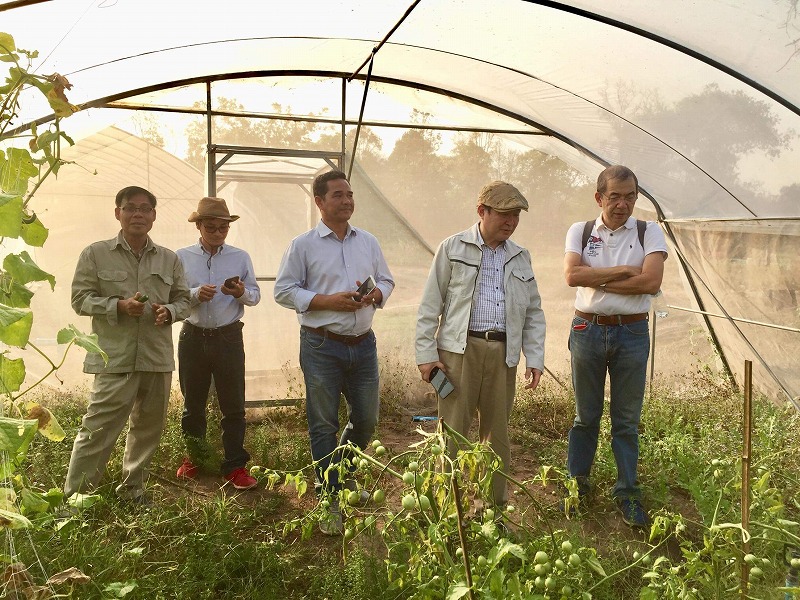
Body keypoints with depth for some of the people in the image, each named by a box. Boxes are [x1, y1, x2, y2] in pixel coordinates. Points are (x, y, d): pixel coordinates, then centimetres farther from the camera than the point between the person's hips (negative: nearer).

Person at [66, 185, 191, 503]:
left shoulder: (169, 259, 9)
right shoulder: (96, 254, 1)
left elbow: (183, 300, 13)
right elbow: (81, 298, -1)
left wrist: (169, 311, -9)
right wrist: (119, 305, -16)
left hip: (158, 357, 4)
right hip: (115, 358, -4)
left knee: (148, 427, 13)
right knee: (98, 429, -4)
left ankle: (132, 489, 30)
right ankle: (73, 497, 9)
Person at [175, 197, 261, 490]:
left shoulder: (241, 257, 4)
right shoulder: (182, 257, 3)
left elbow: (255, 296, 5)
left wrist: (241, 293, -17)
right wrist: (196, 294, -20)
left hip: (229, 337, -1)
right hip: (193, 337, 1)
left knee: (233, 405, 1)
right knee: (193, 403, 14)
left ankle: (235, 466, 10)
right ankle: (194, 457, 32)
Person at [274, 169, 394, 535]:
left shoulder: (369, 242, 10)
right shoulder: (303, 245, -3)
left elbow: (386, 281, 16)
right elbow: (284, 291, -5)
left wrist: (375, 294, -7)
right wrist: (328, 301, -16)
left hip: (363, 343, 4)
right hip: (322, 346, -4)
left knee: (367, 418, 14)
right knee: (324, 424, 4)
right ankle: (330, 499, 18)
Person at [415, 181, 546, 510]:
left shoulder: (521, 258, 16)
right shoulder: (453, 248, 3)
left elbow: (534, 313, 18)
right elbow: (430, 305, 1)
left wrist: (535, 358, 8)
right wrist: (426, 353, -5)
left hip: (503, 353, 4)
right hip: (459, 349, -4)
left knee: (497, 432, 10)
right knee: (452, 431, -2)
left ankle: (496, 504, 23)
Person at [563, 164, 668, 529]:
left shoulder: (649, 232, 0)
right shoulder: (580, 232, 3)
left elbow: (651, 281, -15)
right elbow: (572, 275, -14)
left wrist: (597, 279, -13)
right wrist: (624, 271, -15)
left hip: (632, 333, 0)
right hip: (588, 330, 1)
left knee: (627, 420, 8)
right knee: (586, 416, 11)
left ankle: (627, 493, 21)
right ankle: (577, 485, 25)